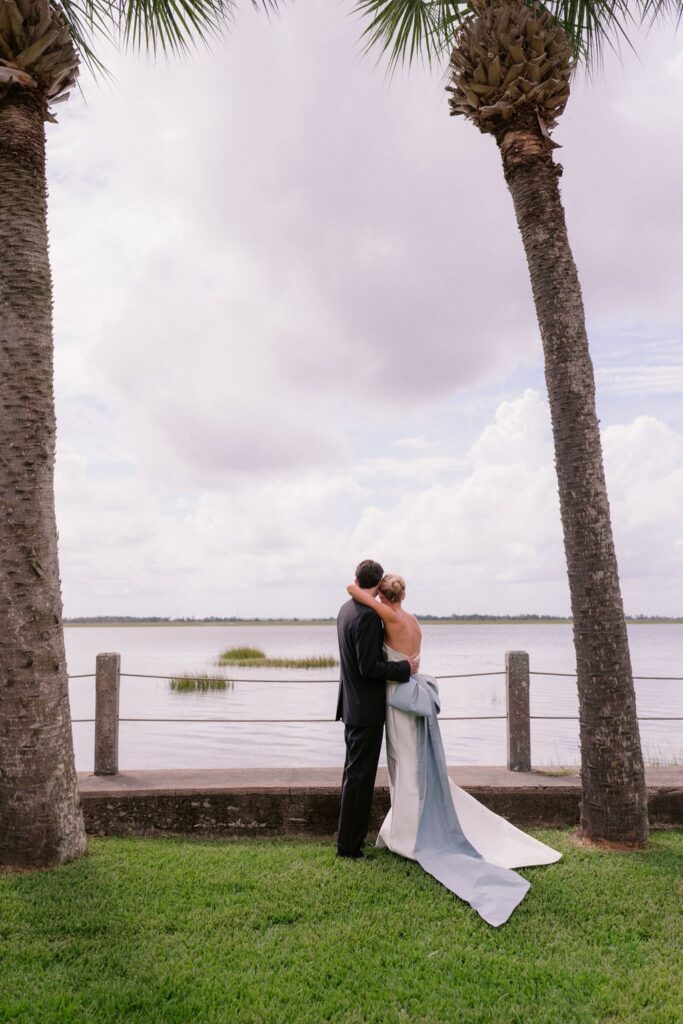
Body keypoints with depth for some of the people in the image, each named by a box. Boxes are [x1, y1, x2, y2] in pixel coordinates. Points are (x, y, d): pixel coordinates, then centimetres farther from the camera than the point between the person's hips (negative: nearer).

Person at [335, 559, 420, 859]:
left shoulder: (346, 609, 8)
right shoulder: (367, 616, -21)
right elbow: (369, 667, -23)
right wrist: (405, 668, -14)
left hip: (352, 706, 10)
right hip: (367, 710, -10)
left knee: (355, 773, 18)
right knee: (359, 776, -1)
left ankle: (351, 838, 28)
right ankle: (348, 845, 7)